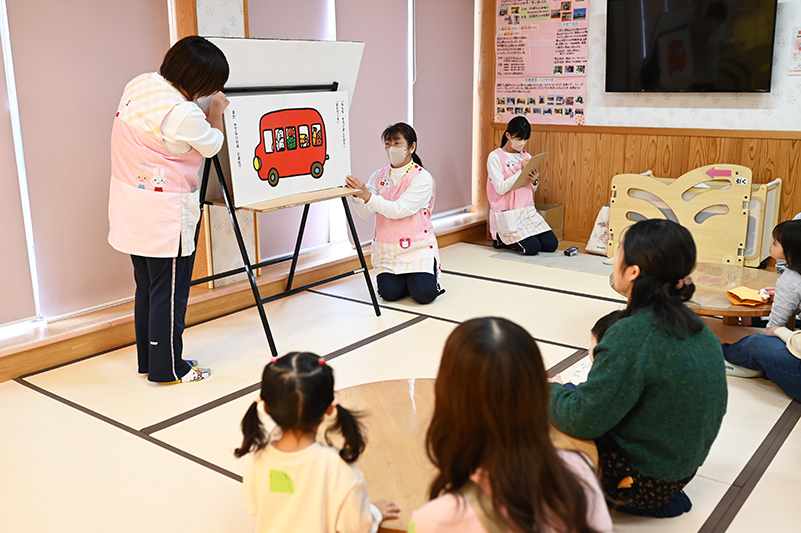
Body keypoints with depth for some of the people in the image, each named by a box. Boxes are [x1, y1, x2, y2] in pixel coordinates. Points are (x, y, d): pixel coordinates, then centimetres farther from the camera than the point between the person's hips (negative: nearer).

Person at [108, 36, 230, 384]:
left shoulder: (138, 85, 2)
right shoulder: (182, 114, -24)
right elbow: (212, 145, -6)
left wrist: (206, 114, 12)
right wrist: (216, 110, 10)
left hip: (130, 209, 9)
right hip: (164, 215, -9)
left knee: (147, 287, 19)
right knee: (169, 292, 4)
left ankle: (148, 360, 32)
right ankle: (168, 368, 17)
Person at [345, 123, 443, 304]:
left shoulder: (422, 177, -9)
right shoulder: (378, 176, 6)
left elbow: (399, 210, -21)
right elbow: (366, 213, -5)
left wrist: (368, 196, -30)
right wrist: (358, 195, -26)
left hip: (417, 247, -3)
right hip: (386, 248, 4)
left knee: (423, 294, -16)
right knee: (390, 293, -14)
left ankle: (431, 272, 18)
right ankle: (400, 276, 20)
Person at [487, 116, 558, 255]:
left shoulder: (526, 156, 12)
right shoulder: (495, 157, -6)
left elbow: (531, 191, 13)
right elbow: (500, 189, -15)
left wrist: (535, 182, -9)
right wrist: (521, 171, -19)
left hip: (528, 211, 7)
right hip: (507, 214, -6)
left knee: (551, 244, -7)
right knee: (532, 248, -20)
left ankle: (510, 238, 12)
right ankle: (501, 239, 7)